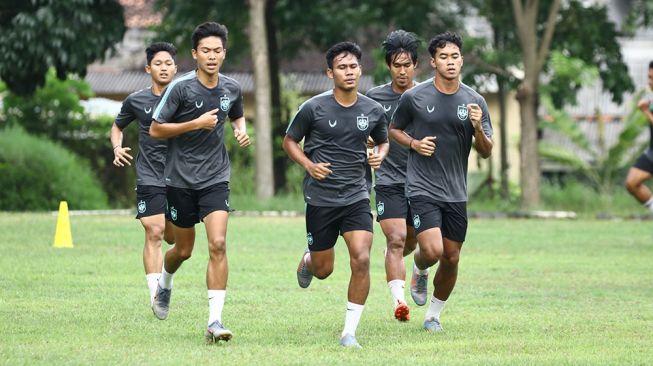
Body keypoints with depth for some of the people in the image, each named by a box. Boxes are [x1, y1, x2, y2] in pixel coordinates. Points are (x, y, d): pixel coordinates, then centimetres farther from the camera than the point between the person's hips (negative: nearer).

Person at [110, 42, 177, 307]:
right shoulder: (136, 101, 4)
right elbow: (118, 126, 20)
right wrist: (117, 147, 1)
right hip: (149, 178, -1)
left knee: (174, 238, 6)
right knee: (154, 233, -13)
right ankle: (155, 295, -13)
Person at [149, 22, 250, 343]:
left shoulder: (231, 88, 3)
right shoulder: (181, 88, -11)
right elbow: (155, 129, -9)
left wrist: (241, 130, 3)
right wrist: (196, 124, -17)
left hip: (215, 180, 2)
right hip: (180, 180, -2)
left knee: (218, 244, -16)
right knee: (184, 250, 10)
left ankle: (214, 322, -18)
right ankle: (164, 284, 46)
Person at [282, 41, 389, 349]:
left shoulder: (373, 111, 1)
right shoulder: (314, 108, -7)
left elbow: (383, 141, 19)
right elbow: (289, 141, 5)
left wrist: (380, 156, -4)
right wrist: (308, 164, -12)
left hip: (356, 197, 1)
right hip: (320, 197, -1)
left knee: (361, 260, -17)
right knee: (323, 270, 8)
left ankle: (349, 332, -6)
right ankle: (308, 260, 48)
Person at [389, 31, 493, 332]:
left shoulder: (474, 101, 1)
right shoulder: (414, 97, -6)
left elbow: (486, 152, 3)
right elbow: (394, 129, 10)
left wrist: (478, 129, -18)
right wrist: (414, 144, -9)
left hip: (456, 193, 3)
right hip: (422, 189, -3)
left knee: (451, 259, 6)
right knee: (432, 251, -18)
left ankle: (433, 315, 27)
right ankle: (419, 269, 19)